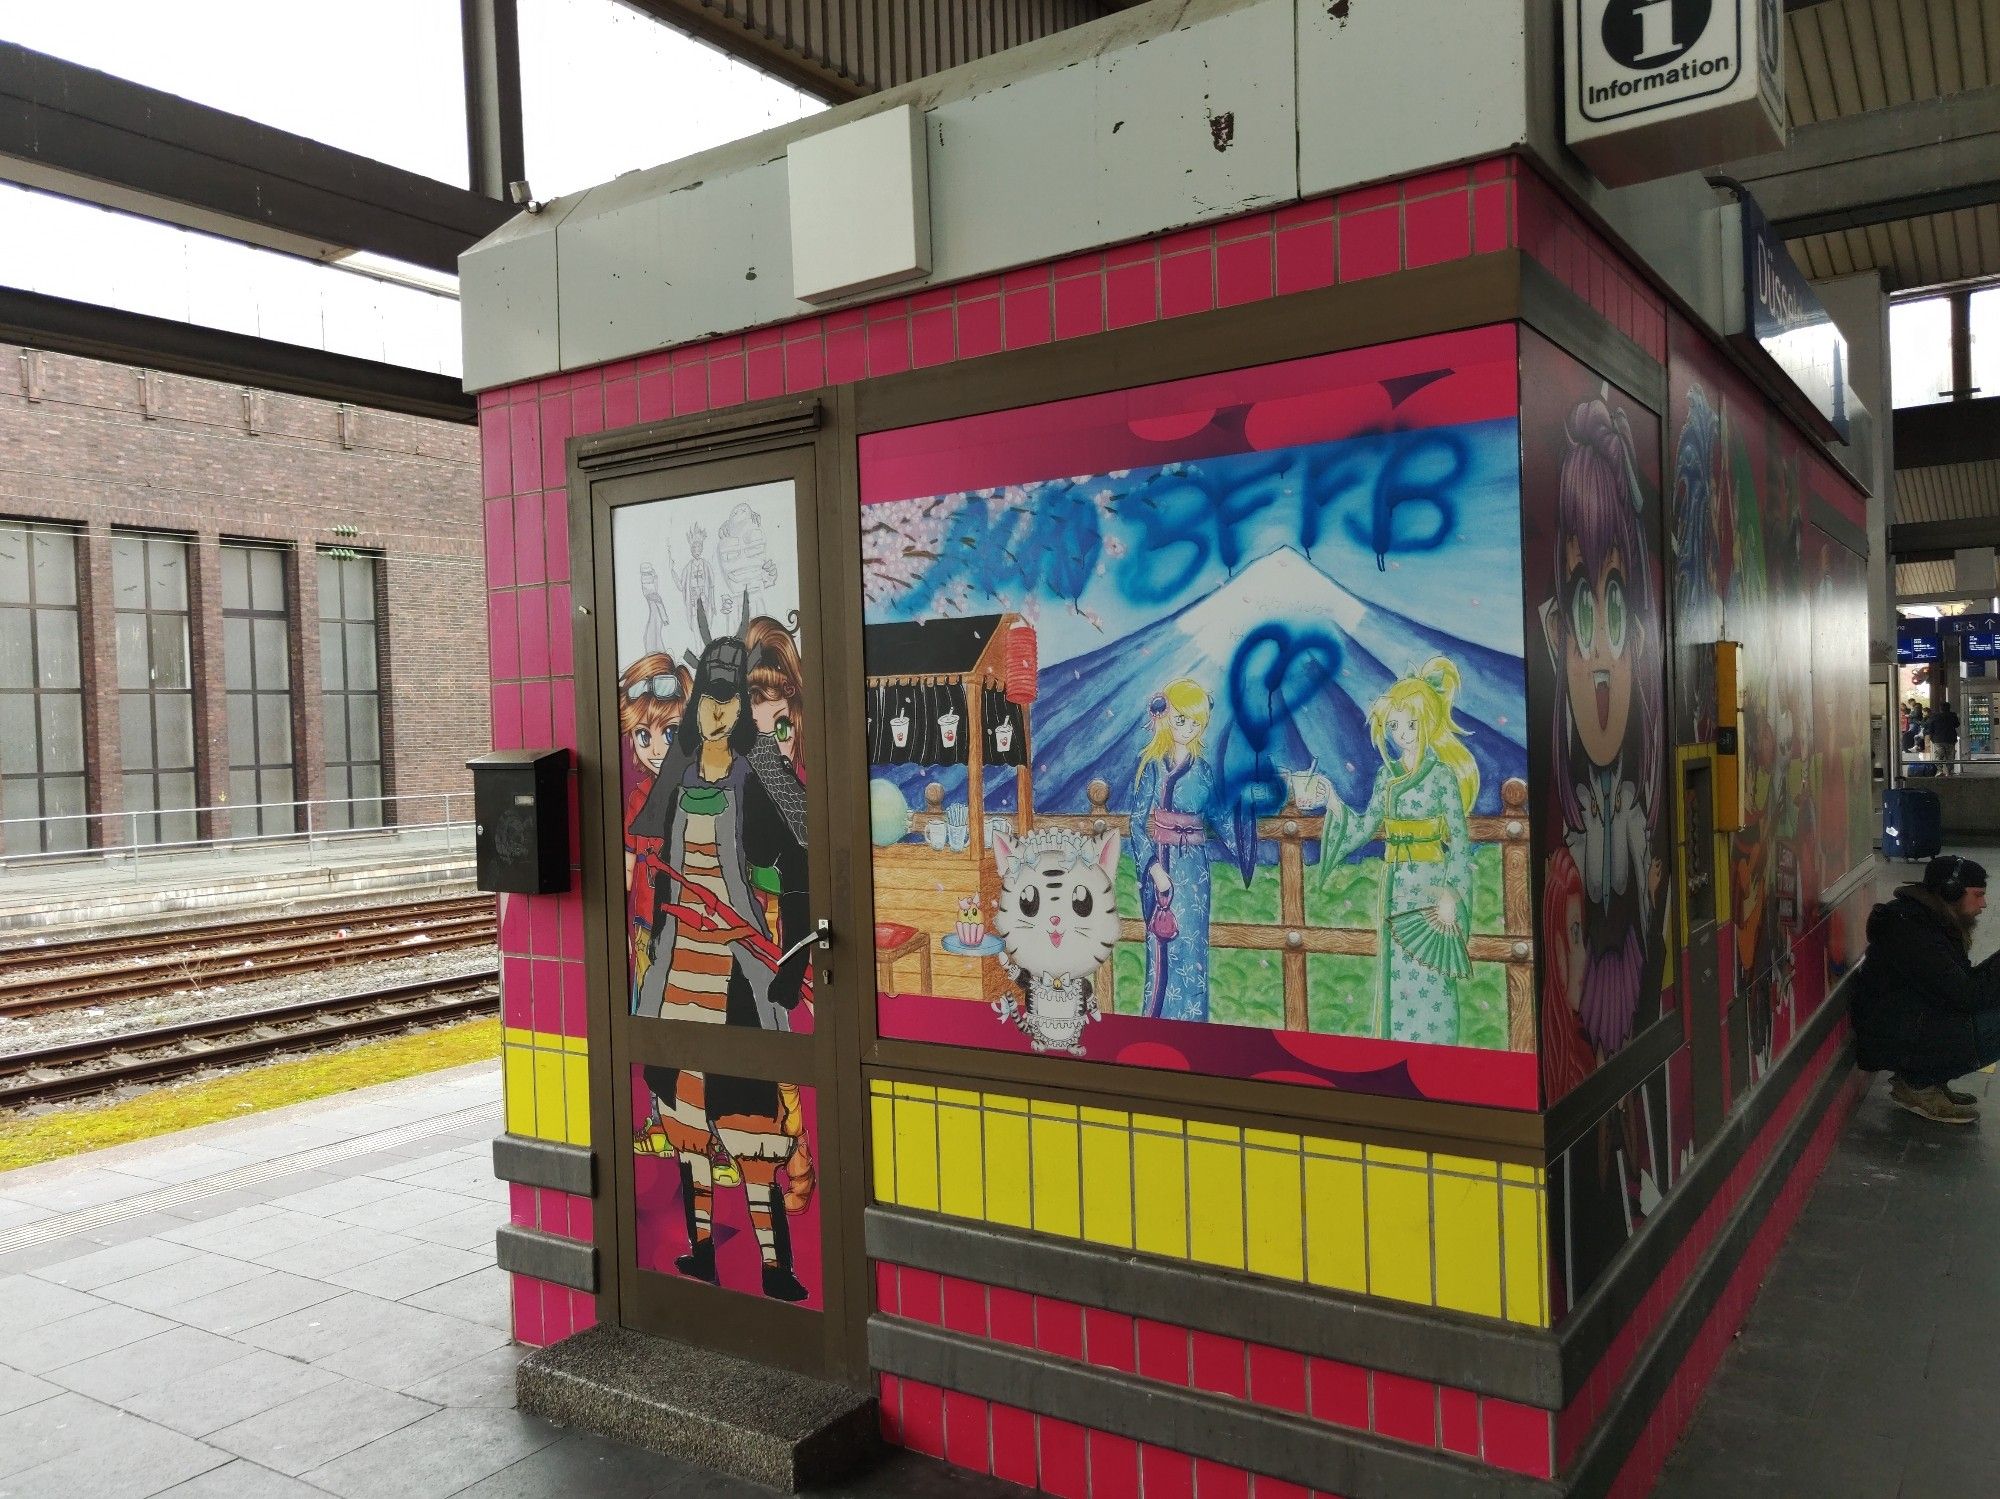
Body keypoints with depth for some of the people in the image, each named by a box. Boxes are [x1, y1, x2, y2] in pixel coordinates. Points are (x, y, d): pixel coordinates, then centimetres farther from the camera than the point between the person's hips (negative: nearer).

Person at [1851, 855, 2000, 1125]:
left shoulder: (1929, 922, 10)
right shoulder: (1912, 932, -23)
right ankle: (1919, 1085, -4)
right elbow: (1965, 995, -24)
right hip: (1892, 1040, -11)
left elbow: (1962, 983, 15)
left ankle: (1925, 1079, 12)